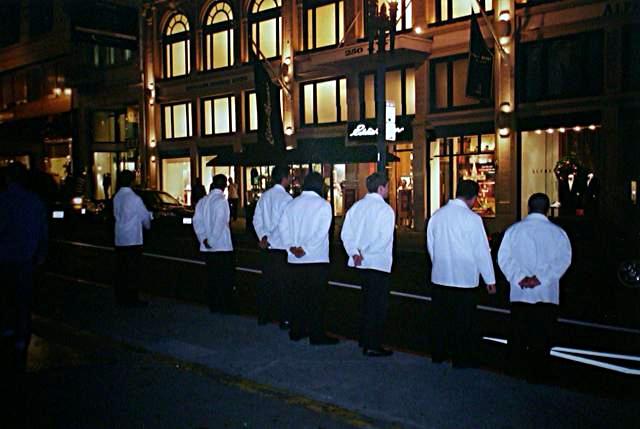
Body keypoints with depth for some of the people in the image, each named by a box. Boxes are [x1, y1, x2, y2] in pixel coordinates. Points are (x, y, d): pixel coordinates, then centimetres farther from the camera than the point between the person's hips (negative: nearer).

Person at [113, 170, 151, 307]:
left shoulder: (116, 197, 4)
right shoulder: (134, 198, -14)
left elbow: (116, 215, 10)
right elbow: (145, 216, -4)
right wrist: (148, 225, 18)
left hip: (119, 239, 6)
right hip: (133, 239, -6)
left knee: (121, 269, 11)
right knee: (133, 270, -1)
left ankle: (121, 298, 18)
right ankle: (132, 299, 3)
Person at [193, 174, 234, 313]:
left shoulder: (202, 201, 8)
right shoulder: (221, 201, -12)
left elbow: (197, 221, 4)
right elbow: (220, 223, -20)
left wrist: (204, 239, 1)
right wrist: (211, 240, -13)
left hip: (207, 248, 6)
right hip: (222, 247, -6)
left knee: (212, 277, 13)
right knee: (225, 279, 2)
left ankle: (213, 307, 19)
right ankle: (225, 308, 6)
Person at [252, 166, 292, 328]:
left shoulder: (264, 196, 6)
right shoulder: (286, 198, -13)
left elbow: (257, 219, 8)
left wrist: (263, 237, 4)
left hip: (267, 246, 6)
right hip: (281, 247, -6)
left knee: (266, 281, 14)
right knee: (282, 284, 2)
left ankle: (262, 316, 22)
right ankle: (284, 320, 9)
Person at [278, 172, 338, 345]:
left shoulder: (293, 204, 8)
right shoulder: (323, 204, -6)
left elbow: (283, 227, 3)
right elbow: (321, 232, -15)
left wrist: (291, 247, -3)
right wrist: (305, 249, -14)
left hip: (295, 259, 5)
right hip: (317, 259, -5)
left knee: (298, 295, 13)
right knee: (316, 298, 1)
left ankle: (296, 331, 21)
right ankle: (317, 335, 5)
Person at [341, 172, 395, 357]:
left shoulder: (356, 206, 7)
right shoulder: (385, 210, -12)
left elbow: (346, 233, 4)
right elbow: (384, 239, -20)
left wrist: (355, 253, -1)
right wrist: (365, 254, -15)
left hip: (362, 263, 7)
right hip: (379, 263, -7)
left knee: (367, 301, 19)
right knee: (378, 306, 1)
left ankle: (365, 340, 29)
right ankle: (373, 346, 5)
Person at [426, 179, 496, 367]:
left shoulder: (437, 215, 3)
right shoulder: (472, 218, -14)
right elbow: (482, 251, -10)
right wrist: (490, 280, -2)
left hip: (439, 276, 5)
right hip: (465, 279, -5)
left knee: (439, 318, 15)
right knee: (463, 322, 7)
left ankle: (438, 354, 27)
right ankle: (462, 359, 16)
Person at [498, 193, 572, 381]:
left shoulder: (514, 230, 2)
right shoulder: (557, 232, -2)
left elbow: (504, 257, -4)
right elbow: (563, 260, -12)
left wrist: (520, 278, -9)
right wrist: (541, 278, -14)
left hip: (519, 292, 2)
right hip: (547, 294, -1)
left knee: (518, 332, 11)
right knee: (542, 335, 7)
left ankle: (516, 369, 17)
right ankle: (537, 371, 10)